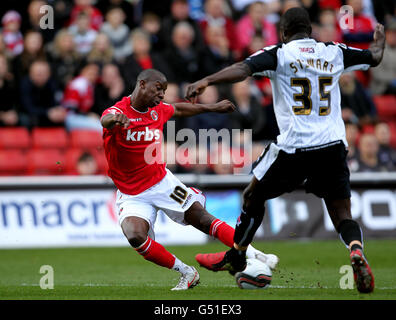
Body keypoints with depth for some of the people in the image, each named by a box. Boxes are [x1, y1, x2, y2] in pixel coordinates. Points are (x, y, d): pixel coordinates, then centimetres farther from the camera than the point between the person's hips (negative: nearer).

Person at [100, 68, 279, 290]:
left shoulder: (158, 110, 2)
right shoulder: (119, 111, -18)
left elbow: (179, 109, 25)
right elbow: (106, 120, -43)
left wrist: (212, 107, 35)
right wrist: (115, 119, -68)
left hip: (162, 182, 4)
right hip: (132, 195, -4)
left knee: (203, 220, -4)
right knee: (135, 236, -27)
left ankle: (253, 255, 5)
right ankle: (186, 273, -13)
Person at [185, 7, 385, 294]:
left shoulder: (279, 54, 0)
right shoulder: (334, 53, 12)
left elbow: (244, 69, -17)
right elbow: (375, 57, 27)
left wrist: (206, 82, -23)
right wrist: (380, 38, 49)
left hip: (294, 146, -3)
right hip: (333, 146, 3)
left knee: (254, 196, 20)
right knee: (342, 214, 8)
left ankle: (236, 257, 32)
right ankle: (356, 251, -23)